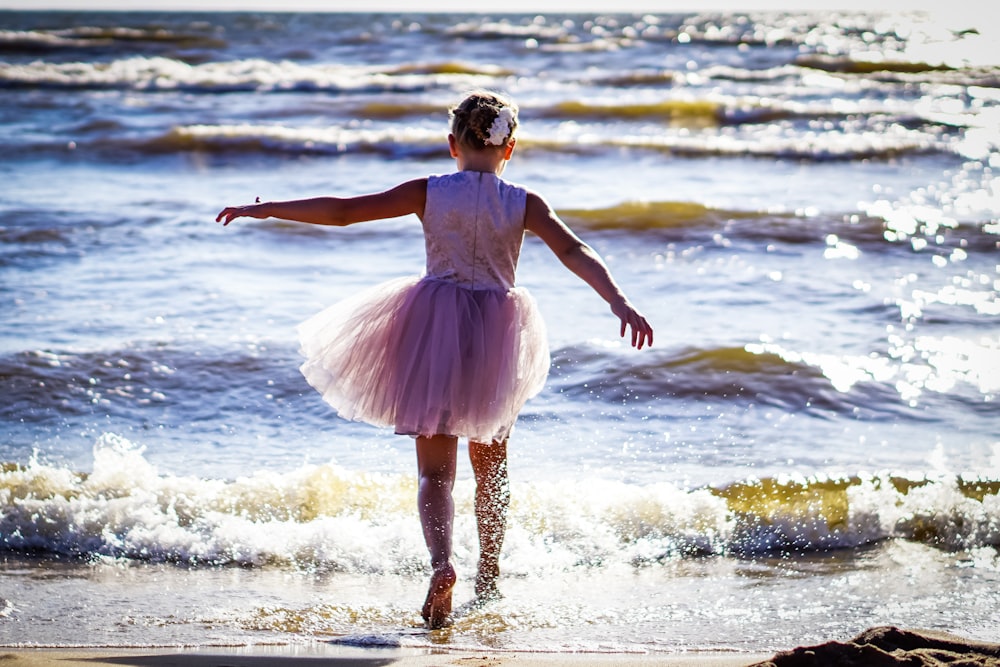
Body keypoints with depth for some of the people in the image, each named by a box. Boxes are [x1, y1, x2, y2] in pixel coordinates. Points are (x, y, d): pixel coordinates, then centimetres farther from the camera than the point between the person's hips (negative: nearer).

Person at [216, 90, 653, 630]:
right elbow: (574, 251, -16)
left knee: (435, 467, 1)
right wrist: (618, 302, -21)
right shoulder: (523, 203, -3)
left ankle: (441, 564, -26)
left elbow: (342, 211, -3)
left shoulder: (428, 193, -3)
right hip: (497, 334, 1)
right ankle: (488, 574, 32)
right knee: (491, 462, 22)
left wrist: (266, 210, 5)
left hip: (434, 328, -1)